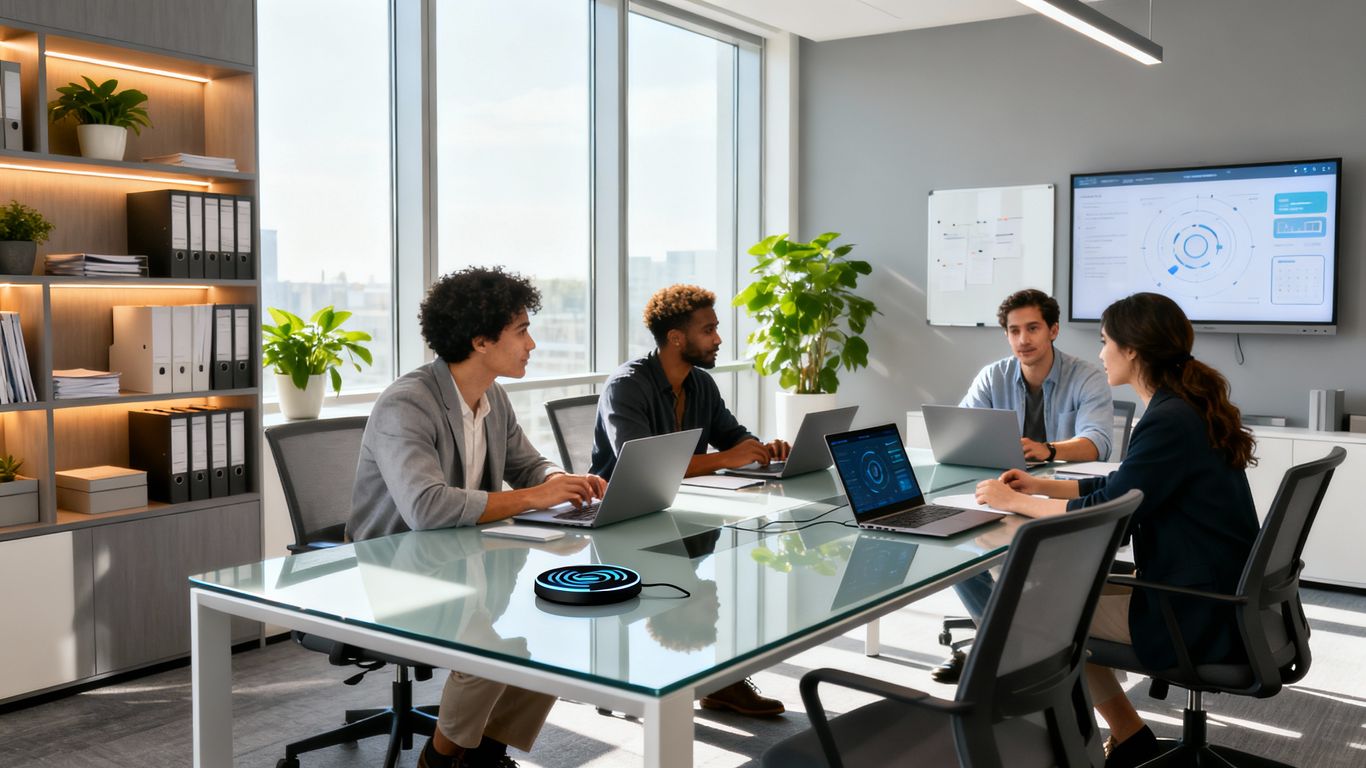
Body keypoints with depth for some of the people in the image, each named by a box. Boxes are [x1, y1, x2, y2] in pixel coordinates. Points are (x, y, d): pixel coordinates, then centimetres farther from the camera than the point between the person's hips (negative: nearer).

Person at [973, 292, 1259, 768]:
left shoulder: (1170, 423, -23)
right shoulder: (1187, 408, 7)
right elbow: (1124, 487, 16)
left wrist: (1015, 502, -10)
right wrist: (1042, 486, 11)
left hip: (1200, 618, -9)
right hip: (1216, 597, 9)